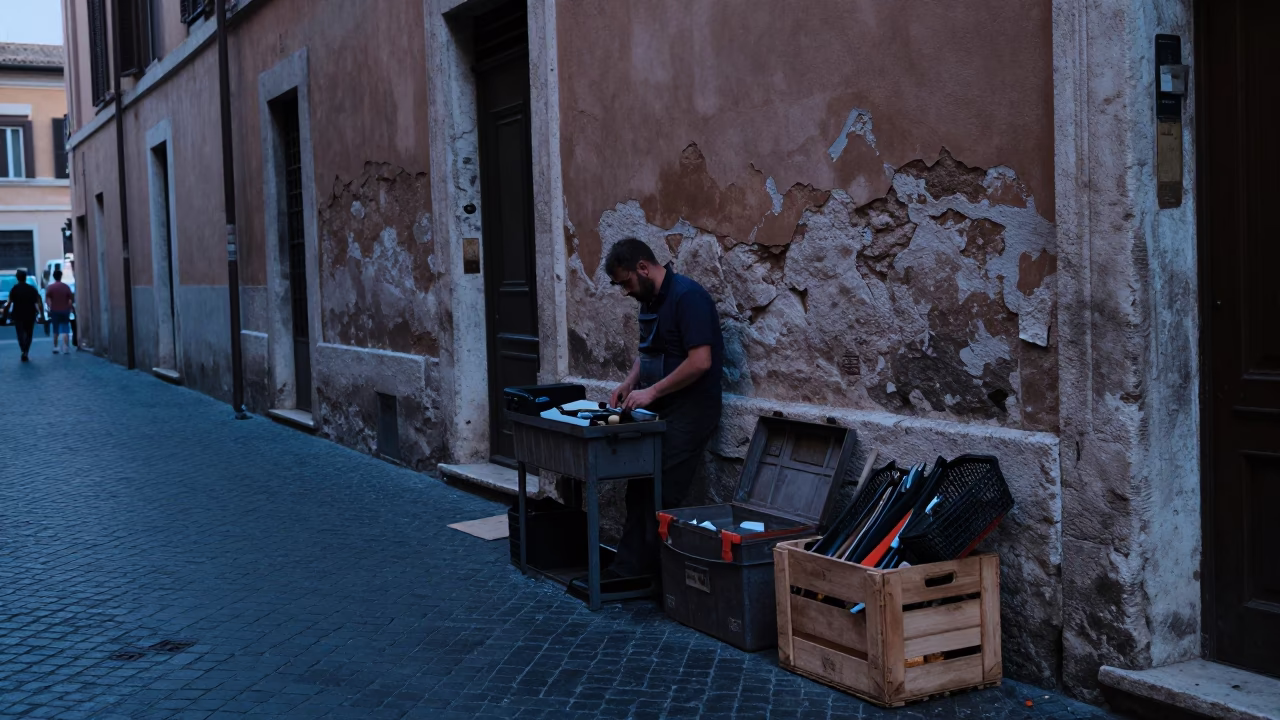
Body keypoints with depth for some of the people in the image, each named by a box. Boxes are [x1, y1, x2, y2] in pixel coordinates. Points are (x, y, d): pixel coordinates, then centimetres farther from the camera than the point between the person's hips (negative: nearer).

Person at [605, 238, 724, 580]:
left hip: (689, 411, -9)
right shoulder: (649, 300, 12)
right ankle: (628, 569, 12)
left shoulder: (687, 296, -17)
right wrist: (629, 384, 6)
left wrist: (652, 391, -18)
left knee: (663, 497, -6)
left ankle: (659, 574, 5)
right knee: (640, 490, 7)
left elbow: (701, 361, -24)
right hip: (660, 411, 9)